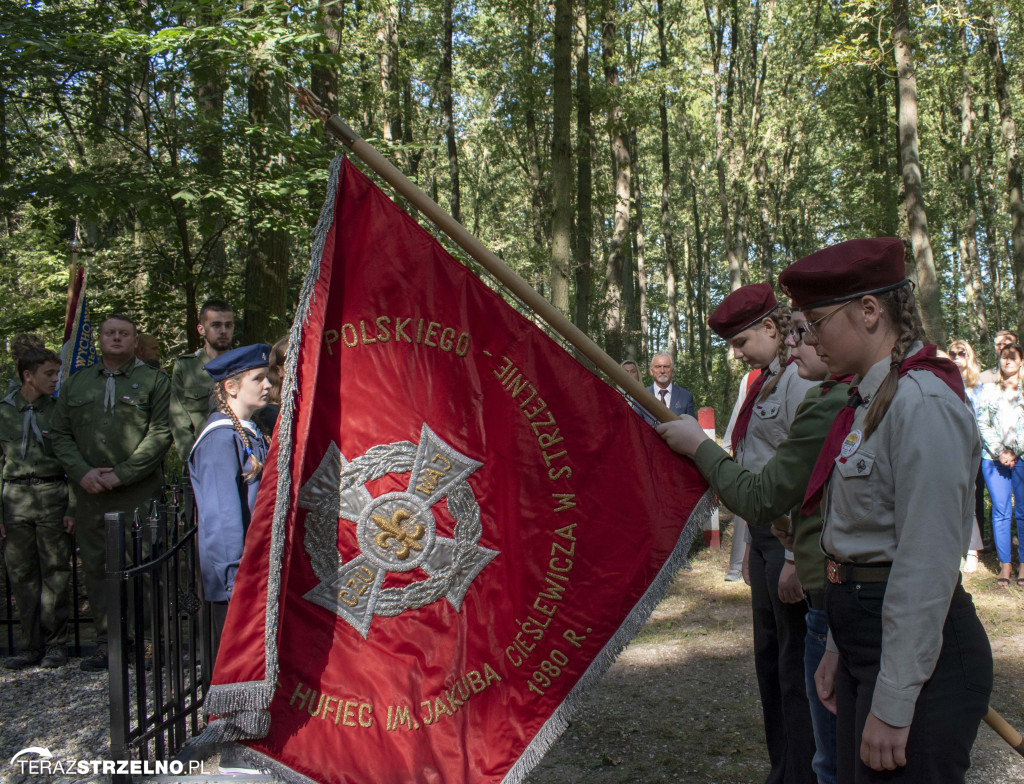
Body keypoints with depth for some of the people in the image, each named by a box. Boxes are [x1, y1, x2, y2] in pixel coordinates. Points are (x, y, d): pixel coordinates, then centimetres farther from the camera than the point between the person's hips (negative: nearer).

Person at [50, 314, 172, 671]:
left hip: (139, 492, -4)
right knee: (95, 567, 7)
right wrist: (82, 472, -5)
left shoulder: (154, 381, 4)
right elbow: (60, 435, 12)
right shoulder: (75, 383, 16)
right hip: (89, 494, 4)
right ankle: (107, 643, 16)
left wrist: (122, 474, -12)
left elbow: (161, 434, -5)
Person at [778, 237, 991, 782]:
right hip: (865, 636, 9)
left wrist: (893, 705, -21)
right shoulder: (867, 400, 11)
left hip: (920, 653, -9)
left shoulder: (923, 403, -19)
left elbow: (928, 564, -23)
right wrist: (839, 649, 18)